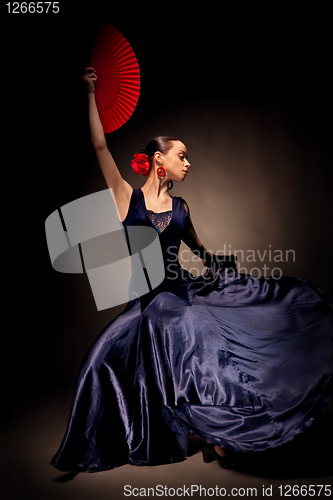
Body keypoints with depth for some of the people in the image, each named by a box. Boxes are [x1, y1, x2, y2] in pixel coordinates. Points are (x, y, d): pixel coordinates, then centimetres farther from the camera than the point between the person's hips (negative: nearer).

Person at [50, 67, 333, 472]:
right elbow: (99, 146, -4)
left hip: (182, 290, 3)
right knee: (110, 358, -15)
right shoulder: (127, 197, 2)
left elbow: (200, 251, 24)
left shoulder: (180, 208, 12)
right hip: (145, 299, -2)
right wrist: (91, 93, -2)